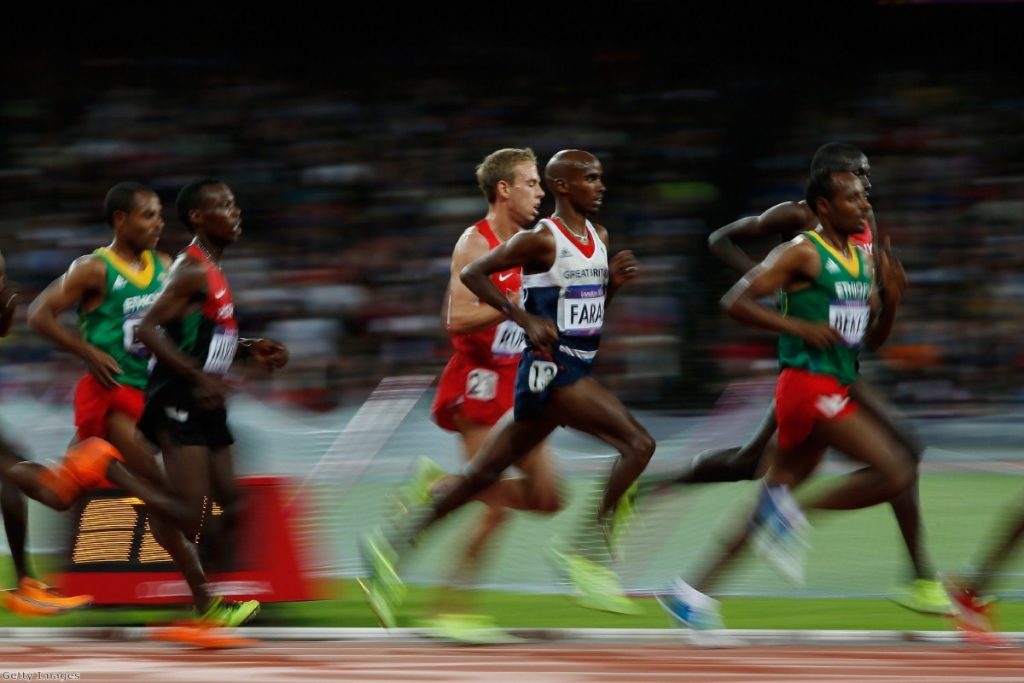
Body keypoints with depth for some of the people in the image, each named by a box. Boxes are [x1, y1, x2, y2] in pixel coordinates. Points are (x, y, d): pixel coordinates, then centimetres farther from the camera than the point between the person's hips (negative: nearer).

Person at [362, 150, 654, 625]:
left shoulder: (598, 237, 14)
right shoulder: (541, 240, -11)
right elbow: (473, 273, -11)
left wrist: (614, 281, 3)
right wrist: (526, 319, -18)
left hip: (576, 367, 9)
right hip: (549, 368, -9)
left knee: (487, 471, 11)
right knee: (638, 444, -17)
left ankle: (393, 548, 16)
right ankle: (586, 550, -11)